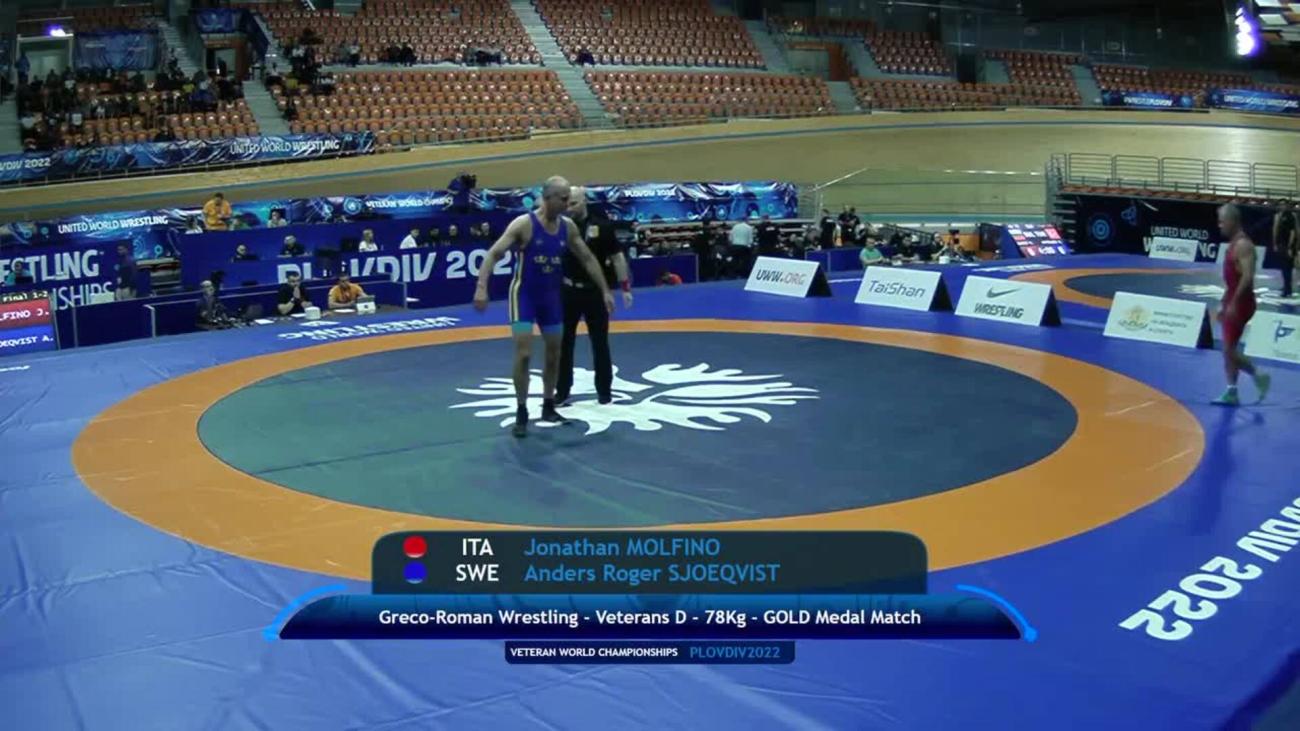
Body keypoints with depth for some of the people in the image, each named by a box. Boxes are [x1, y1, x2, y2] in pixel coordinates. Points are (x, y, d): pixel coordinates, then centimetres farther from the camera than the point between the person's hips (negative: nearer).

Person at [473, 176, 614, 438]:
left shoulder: (568, 226, -3)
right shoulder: (523, 224, -18)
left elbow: (588, 259, 9)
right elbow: (493, 254, -19)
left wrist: (605, 290, 7)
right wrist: (481, 287, -30)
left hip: (551, 295, 6)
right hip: (524, 294, -6)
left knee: (554, 354, 11)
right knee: (524, 354, -11)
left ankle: (548, 407, 27)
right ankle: (521, 412, 1)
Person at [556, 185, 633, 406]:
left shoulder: (601, 227, -5)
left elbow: (617, 257, -1)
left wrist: (625, 287, -3)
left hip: (595, 291, -2)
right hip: (568, 291, 2)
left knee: (600, 343, 8)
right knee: (563, 343, 6)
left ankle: (604, 390, 20)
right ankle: (562, 391, 15)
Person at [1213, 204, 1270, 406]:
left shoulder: (1243, 245, -17)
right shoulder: (1232, 244, 14)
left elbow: (1247, 277, -24)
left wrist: (1233, 303, -25)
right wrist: (1224, 304, 21)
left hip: (1241, 304, -10)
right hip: (1232, 303, 10)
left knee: (1229, 350, -7)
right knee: (1228, 350, 9)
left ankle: (1258, 375, 9)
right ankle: (1231, 393, 13)